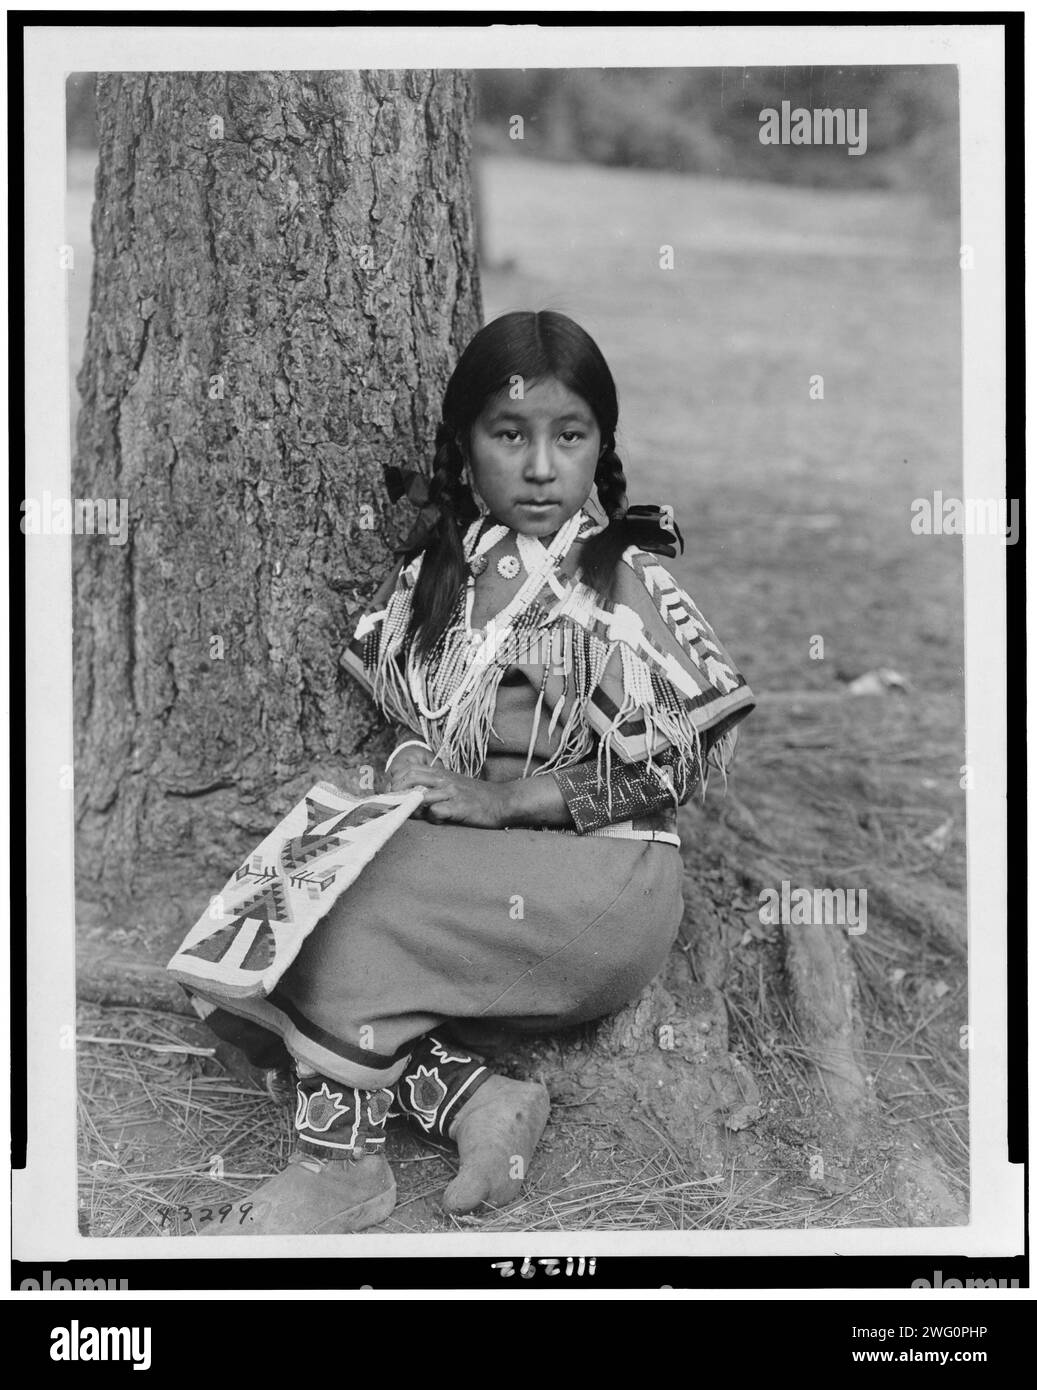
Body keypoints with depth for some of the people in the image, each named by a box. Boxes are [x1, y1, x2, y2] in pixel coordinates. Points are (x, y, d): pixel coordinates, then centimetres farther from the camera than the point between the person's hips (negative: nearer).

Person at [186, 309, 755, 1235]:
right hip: (459, 870, 6)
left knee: (353, 913, -26)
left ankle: (343, 1160, -13)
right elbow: (404, 721, 16)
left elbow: (682, 759, -9)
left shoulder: (627, 579, -6)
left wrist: (510, 797, -15)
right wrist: (410, 776, -7)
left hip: (601, 877, -6)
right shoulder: (433, 571, 10)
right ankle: (466, 1097, -20)